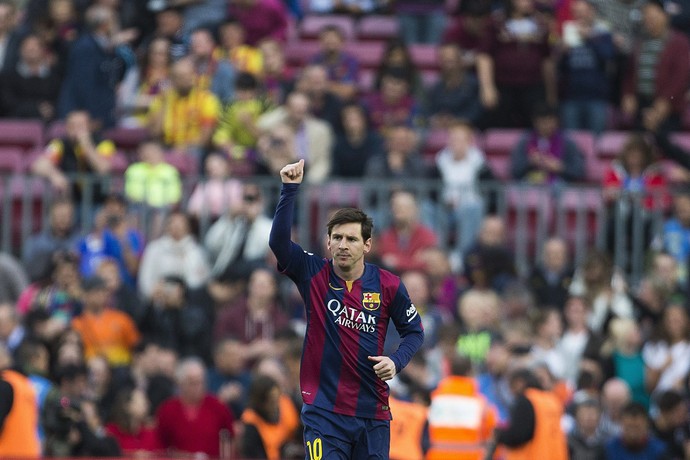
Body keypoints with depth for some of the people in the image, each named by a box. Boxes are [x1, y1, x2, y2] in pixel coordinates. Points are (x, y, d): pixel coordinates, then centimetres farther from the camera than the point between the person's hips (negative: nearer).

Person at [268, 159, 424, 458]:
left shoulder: (388, 285, -1)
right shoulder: (313, 274, -3)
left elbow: (414, 331, 11)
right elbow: (278, 241, -17)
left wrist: (396, 361, -8)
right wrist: (290, 189, -25)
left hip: (373, 412, 2)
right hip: (323, 410, -2)